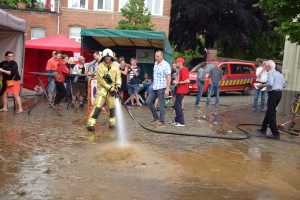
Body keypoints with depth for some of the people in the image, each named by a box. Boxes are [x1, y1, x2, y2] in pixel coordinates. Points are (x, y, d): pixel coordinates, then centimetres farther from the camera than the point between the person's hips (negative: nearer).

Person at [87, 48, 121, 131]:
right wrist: (111, 88, -16)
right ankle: (91, 124, -10)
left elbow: (118, 77, 8)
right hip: (102, 89, -4)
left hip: (112, 90, 4)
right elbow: (101, 81, -13)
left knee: (112, 107, 10)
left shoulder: (115, 67, 6)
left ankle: (112, 123, 25)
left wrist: (117, 86, -11)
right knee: (97, 106, -11)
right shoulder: (100, 67, -8)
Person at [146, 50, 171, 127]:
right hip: (154, 87, 8)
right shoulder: (155, 63, 10)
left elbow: (169, 78, -16)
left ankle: (162, 122, 9)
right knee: (149, 101, 8)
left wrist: (167, 89, -21)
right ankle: (155, 117, 24)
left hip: (161, 88, -8)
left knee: (161, 105, -2)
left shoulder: (166, 65, -13)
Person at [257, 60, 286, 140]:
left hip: (273, 93, -9)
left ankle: (276, 134, -8)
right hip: (279, 93, 9)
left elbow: (270, 83, -24)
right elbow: (284, 85, 19)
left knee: (271, 114, -6)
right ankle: (263, 129, 25)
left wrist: (262, 85, -8)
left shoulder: (270, 73, -8)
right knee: (269, 112, 18)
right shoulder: (279, 74, 18)